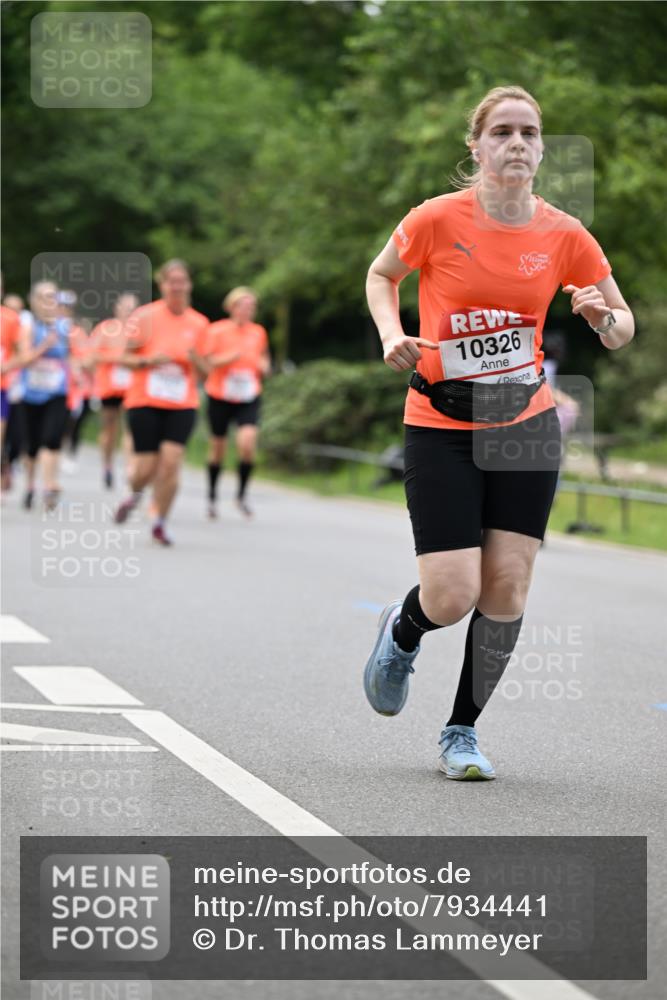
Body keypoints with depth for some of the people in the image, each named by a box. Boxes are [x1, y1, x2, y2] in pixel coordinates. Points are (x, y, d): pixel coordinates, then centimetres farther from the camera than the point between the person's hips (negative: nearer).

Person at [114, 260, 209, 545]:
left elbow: (203, 372, 12)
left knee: (171, 461, -14)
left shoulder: (199, 323, 6)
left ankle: (160, 523, 3)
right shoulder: (145, 316, -2)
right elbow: (123, 358, 0)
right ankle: (135, 495, 33)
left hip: (182, 405, 2)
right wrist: (149, 360, -19)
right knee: (146, 467, -4)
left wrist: (196, 359, -10)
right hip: (144, 402, -2)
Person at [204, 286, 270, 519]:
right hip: (220, 397, -1)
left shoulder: (258, 332, 5)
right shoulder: (217, 331, -6)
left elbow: (264, 363, 20)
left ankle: (242, 495, -3)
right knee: (217, 447, 8)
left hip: (249, 398, 1)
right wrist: (232, 357, -23)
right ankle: (212, 496, 28)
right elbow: (207, 363, -9)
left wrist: (263, 366, -4)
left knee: (247, 441, -20)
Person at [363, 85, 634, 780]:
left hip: (526, 425, 3)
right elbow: (380, 275, 9)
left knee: (506, 589, -3)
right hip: (441, 427, -3)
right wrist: (392, 336, -9)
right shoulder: (437, 220, -10)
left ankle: (461, 733, 17)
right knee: (451, 598, -10)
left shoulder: (564, 235, -3)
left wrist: (605, 321, -15)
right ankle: (402, 630, 28)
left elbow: (623, 325, 8)